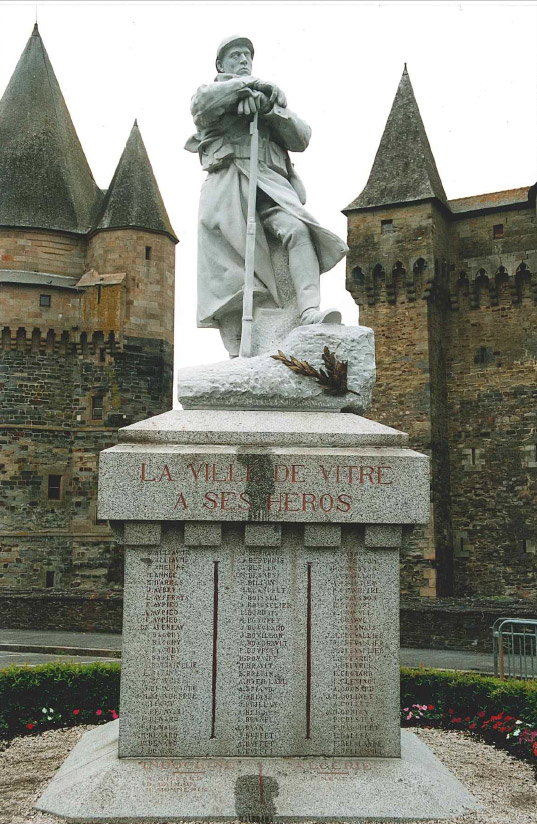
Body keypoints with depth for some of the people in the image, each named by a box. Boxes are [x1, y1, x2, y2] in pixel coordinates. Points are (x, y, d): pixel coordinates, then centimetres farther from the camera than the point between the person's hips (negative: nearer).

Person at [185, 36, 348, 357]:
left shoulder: (272, 97, 31)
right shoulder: (213, 92, 24)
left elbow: (302, 139, 15)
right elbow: (201, 104, -4)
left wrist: (272, 109, 0)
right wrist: (246, 84, -7)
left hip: (269, 181, 2)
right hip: (227, 183, -1)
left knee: (297, 229, -30)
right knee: (228, 269, -12)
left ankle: (310, 311, -44)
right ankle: (238, 354, -15)